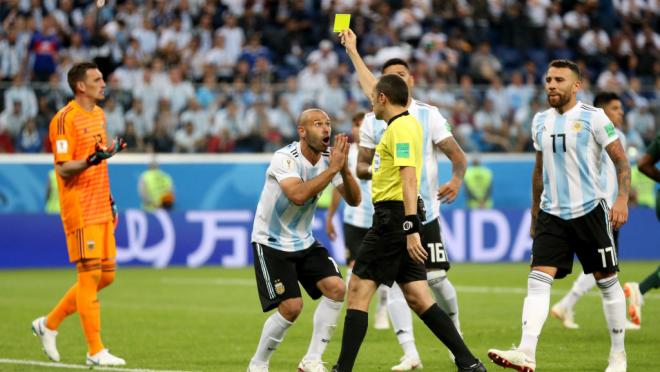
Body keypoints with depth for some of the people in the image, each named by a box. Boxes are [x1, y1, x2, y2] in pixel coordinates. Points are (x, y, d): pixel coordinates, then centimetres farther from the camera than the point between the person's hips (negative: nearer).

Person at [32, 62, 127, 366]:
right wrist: (91, 160, -32)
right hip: (80, 209, -9)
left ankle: (49, 324, 22)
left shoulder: (99, 115, 15)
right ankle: (95, 352, -2)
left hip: (101, 209, 9)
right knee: (90, 274, -7)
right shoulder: (65, 119, -12)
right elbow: (64, 169, -15)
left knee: (106, 275, 9)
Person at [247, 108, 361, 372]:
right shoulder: (285, 158, -23)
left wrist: (344, 169, -22)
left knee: (336, 288, -10)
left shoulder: (329, 157, -3)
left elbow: (353, 200, -6)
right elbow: (298, 195, -40)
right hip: (271, 242, -7)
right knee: (291, 306, -15)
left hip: (304, 241, 7)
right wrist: (332, 169, -35)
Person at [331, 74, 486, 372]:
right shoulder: (406, 123, 15)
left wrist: (411, 229, -28)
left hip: (393, 216, -9)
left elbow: (409, 178, -21)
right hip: (402, 219, 9)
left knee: (359, 289, -5)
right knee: (417, 298, 7)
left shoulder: (400, 128, -13)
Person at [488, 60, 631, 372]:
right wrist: (535, 213, 21)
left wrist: (622, 199, -18)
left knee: (607, 281, 5)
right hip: (552, 214, 4)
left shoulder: (593, 118, -7)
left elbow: (621, 161, -6)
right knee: (538, 279, -12)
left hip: (590, 211, -4)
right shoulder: (540, 121, 10)